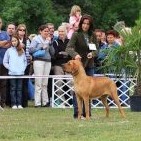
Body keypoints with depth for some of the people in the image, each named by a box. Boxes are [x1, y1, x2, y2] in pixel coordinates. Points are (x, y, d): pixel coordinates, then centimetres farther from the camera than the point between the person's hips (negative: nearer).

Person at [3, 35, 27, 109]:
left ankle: (19, 104, 6)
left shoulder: (22, 51, 11)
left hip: (21, 73, 2)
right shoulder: (9, 50, 4)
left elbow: (25, 61, 15)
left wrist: (23, 68, 1)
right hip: (12, 73, -2)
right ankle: (13, 104, 1)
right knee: (13, 89, -1)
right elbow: (5, 62, 4)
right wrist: (10, 68, -6)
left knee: (19, 89, 4)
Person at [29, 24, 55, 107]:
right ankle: (37, 103, -7)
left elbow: (52, 52, 12)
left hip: (48, 61, 4)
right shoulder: (36, 39, 4)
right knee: (38, 83, -7)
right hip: (39, 61, -4)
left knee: (45, 83, 3)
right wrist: (41, 47, -9)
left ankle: (45, 102, 5)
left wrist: (50, 43, 1)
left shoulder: (48, 40, 16)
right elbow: (31, 49, -7)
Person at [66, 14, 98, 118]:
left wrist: (92, 54, -13)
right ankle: (77, 113, -4)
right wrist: (75, 54, -36)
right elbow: (68, 48, -17)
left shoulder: (92, 36, 8)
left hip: (90, 66, 5)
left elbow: (96, 50, 9)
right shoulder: (76, 34, -6)